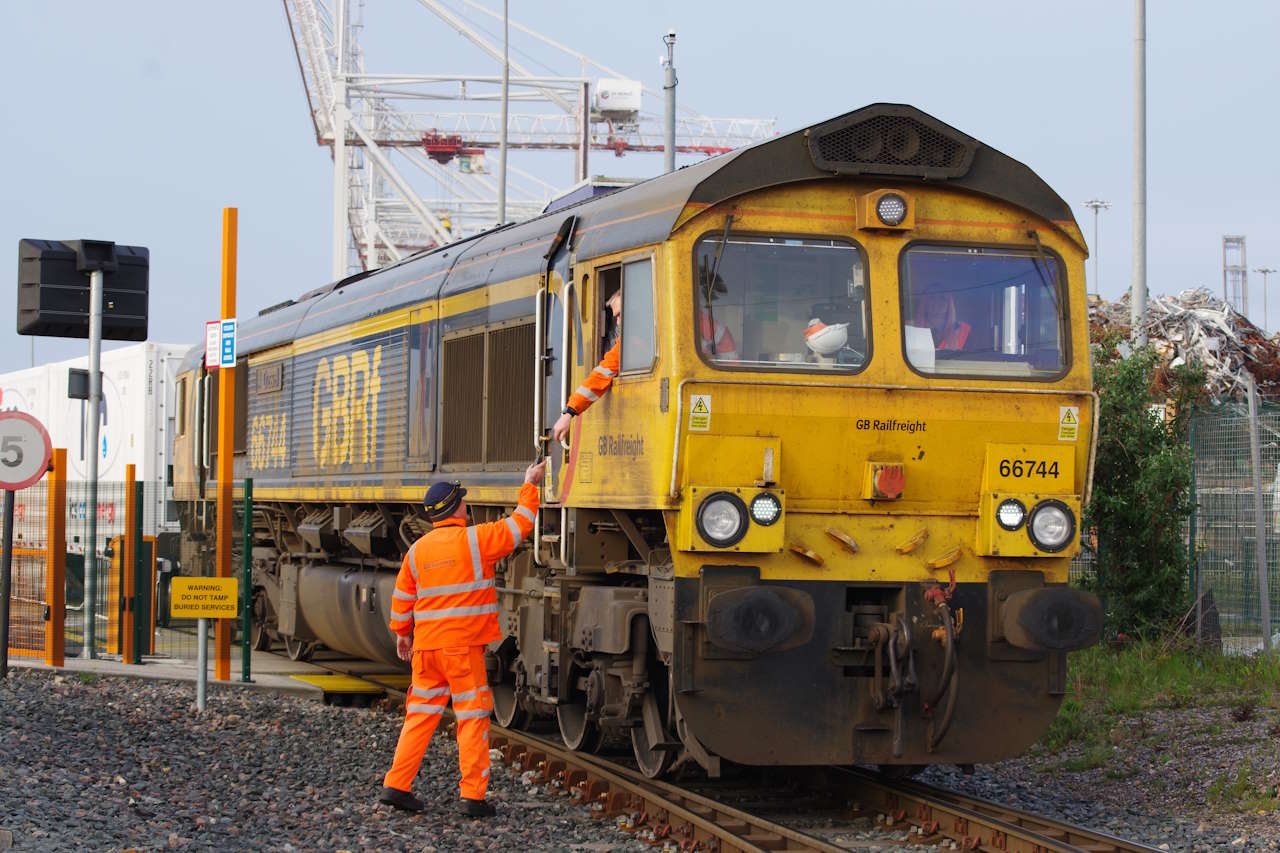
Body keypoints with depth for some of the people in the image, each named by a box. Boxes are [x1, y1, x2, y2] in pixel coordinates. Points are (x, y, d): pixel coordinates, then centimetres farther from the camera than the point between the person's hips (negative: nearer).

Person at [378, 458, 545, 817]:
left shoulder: (418, 549, 7)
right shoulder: (475, 539, -8)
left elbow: (402, 598, 13)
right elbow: (519, 526, 1)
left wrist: (401, 633, 27)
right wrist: (530, 486, 14)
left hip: (426, 646, 5)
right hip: (464, 645, -5)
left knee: (420, 713, 13)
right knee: (472, 717, 1)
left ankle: (396, 785, 10)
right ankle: (473, 796, -1)